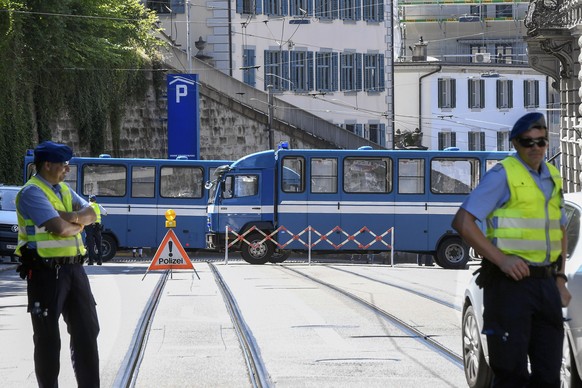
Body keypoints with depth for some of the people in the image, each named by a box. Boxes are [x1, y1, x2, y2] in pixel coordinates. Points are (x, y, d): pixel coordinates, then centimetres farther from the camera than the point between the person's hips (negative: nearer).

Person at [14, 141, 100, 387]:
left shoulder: (63, 190, 16)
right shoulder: (32, 192, -12)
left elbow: (91, 214, 6)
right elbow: (59, 228, -22)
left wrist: (71, 217, -13)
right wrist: (78, 225, -2)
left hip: (73, 267, 8)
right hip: (46, 271, -8)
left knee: (86, 330, 10)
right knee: (48, 337, 0)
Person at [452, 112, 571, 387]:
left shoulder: (552, 178, 14)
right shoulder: (503, 175, -7)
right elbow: (462, 221, -14)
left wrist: (560, 280, 13)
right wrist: (501, 259, -20)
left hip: (546, 284, 7)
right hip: (510, 282, -7)